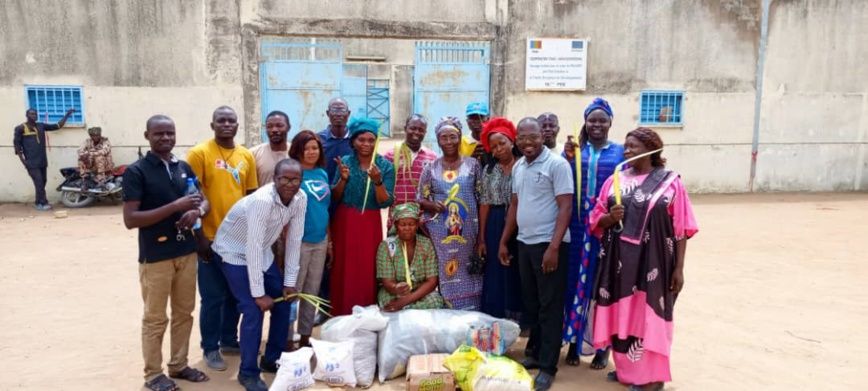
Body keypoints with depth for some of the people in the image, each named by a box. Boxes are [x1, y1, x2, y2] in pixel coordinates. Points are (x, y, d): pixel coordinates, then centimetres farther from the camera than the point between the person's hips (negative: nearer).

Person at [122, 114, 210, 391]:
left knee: (184, 313, 15)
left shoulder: (185, 168, 7)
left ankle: (179, 365, 31)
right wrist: (175, 206, -23)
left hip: (187, 252, 6)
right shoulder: (136, 172, -10)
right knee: (155, 318, 7)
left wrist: (197, 211, -10)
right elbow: (130, 219, -16)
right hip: (155, 256, -5)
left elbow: (203, 200, 15)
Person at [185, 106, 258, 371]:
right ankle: (210, 348, 21)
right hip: (212, 238, -5)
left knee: (236, 294, 16)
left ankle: (229, 340, 33)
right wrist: (199, 236, -13)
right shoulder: (199, 153, -8)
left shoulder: (246, 156, 7)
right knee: (213, 297, 5)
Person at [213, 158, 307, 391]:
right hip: (235, 252, -7)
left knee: (283, 302, 5)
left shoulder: (300, 199, -14)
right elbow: (253, 247, -33)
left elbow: (294, 240, -7)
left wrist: (289, 281, -7)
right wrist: (258, 293, -28)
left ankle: (273, 360, 24)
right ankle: (248, 372, 4)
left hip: (262, 253, 7)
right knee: (254, 310, -14)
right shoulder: (262, 200, -34)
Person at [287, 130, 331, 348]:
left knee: (312, 292, 13)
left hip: (320, 241, 6)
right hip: (299, 241, -6)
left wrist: (329, 238, 14)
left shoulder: (322, 173, 9)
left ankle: (305, 337, 25)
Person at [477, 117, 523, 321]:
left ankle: (520, 322, 15)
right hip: (496, 226, 3)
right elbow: (484, 204, 6)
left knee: (518, 274, 3)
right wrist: (481, 238, 4)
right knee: (496, 275, 6)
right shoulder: (489, 170, 8)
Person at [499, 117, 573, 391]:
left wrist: (554, 246, -20)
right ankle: (534, 352, 30)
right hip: (524, 243, 7)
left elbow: (566, 207, -14)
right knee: (531, 302, 15)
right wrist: (504, 241, 16)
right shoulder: (517, 167, 11)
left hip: (548, 244, -7)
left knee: (550, 306, 1)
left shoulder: (557, 164, -10)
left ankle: (548, 366, 9)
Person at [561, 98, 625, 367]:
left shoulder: (621, 152, 5)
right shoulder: (573, 149, 7)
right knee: (575, 281, 5)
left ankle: (603, 347, 20)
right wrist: (567, 159, -17)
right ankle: (574, 341, 20)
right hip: (577, 226, 1)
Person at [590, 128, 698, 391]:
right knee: (621, 313, 11)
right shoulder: (615, 180, 6)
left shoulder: (670, 182, -4)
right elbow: (596, 220, 9)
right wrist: (610, 217, -13)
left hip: (653, 262, -4)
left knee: (649, 315, 4)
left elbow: (682, 229, -3)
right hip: (620, 262, 4)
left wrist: (679, 268, -5)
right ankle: (625, 368, 29)